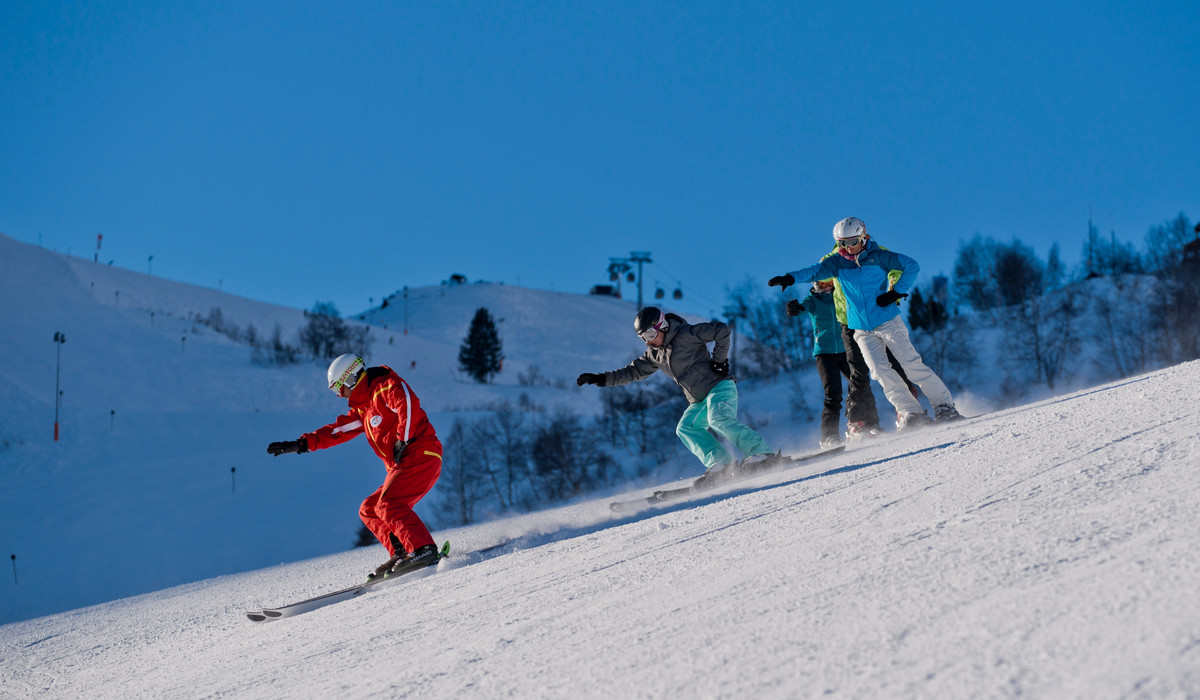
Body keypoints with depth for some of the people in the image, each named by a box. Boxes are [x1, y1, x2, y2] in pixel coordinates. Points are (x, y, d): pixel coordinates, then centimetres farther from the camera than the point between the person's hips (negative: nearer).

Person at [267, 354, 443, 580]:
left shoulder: (386, 386, -6)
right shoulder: (362, 407, 22)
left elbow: (408, 404, -23)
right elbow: (337, 430, 25)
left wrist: (403, 440, -25)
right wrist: (300, 445, 20)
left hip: (420, 454, -10)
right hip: (402, 464, 10)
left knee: (387, 505, -24)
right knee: (369, 511, 8)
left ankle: (424, 550, -32)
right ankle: (400, 553, -4)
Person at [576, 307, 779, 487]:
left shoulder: (686, 334, -10)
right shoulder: (654, 355, 13)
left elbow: (721, 330, -12)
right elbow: (633, 371, 21)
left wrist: (719, 360, -11)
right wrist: (602, 379, 13)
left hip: (719, 386, -8)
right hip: (700, 402, 8)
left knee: (719, 420, -31)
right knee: (686, 428, -13)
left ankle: (761, 453, -33)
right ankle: (720, 463, -23)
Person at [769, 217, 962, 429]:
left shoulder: (879, 257, -5)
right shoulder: (837, 263, 3)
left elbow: (912, 266, -2)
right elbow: (815, 271, -9)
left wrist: (897, 292, -11)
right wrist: (791, 278, -27)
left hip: (889, 322, -3)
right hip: (863, 330, 3)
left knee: (911, 364, -7)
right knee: (880, 371, -12)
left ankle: (944, 406, 0)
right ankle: (911, 413, -9)